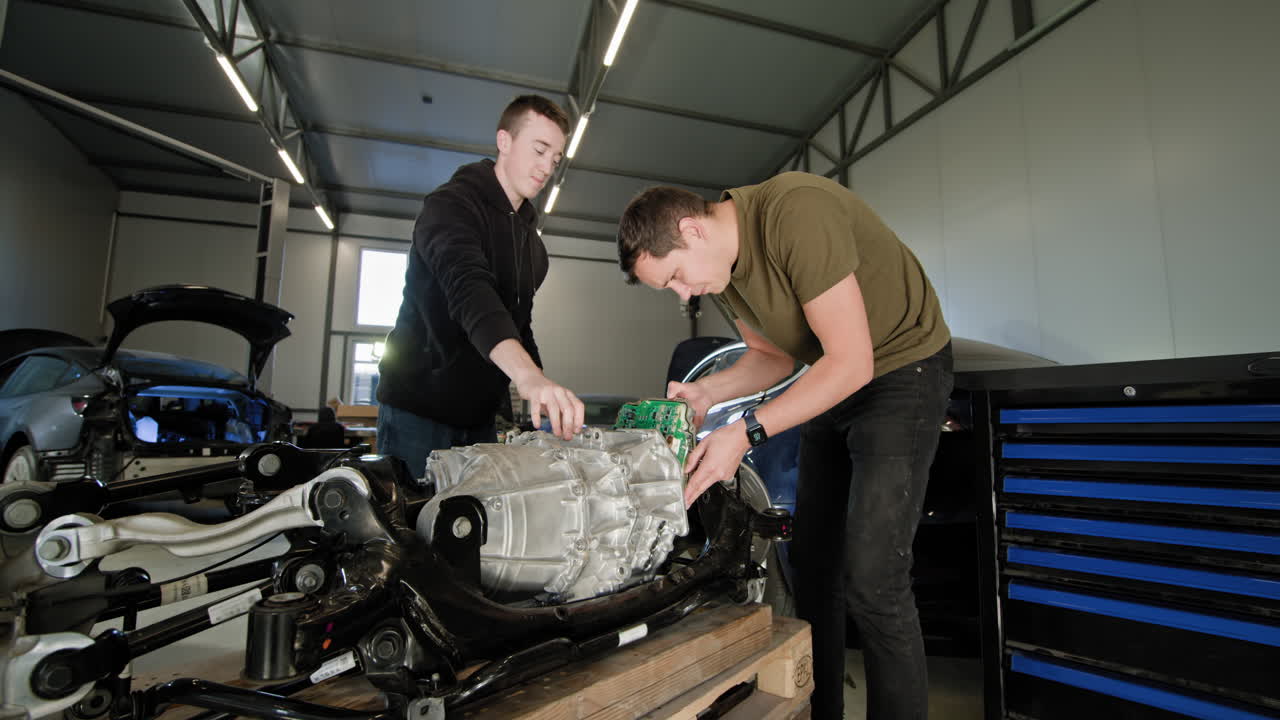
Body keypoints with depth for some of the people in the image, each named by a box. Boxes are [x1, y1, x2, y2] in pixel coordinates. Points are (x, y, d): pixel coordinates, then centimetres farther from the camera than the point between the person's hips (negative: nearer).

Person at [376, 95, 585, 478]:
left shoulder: (531, 241, 14)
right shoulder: (451, 204, -12)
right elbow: (468, 289, -33)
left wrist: (546, 402, 8)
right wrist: (528, 374, -49)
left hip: (479, 417, 7)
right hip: (419, 410, -7)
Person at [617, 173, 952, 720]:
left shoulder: (797, 213, -29)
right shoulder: (722, 268, -3)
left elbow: (851, 362, -29)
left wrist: (745, 434, -30)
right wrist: (707, 392, -8)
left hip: (903, 370, -7)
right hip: (832, 385, 8)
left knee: (872, 579, -13)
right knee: (814, 565, 10)